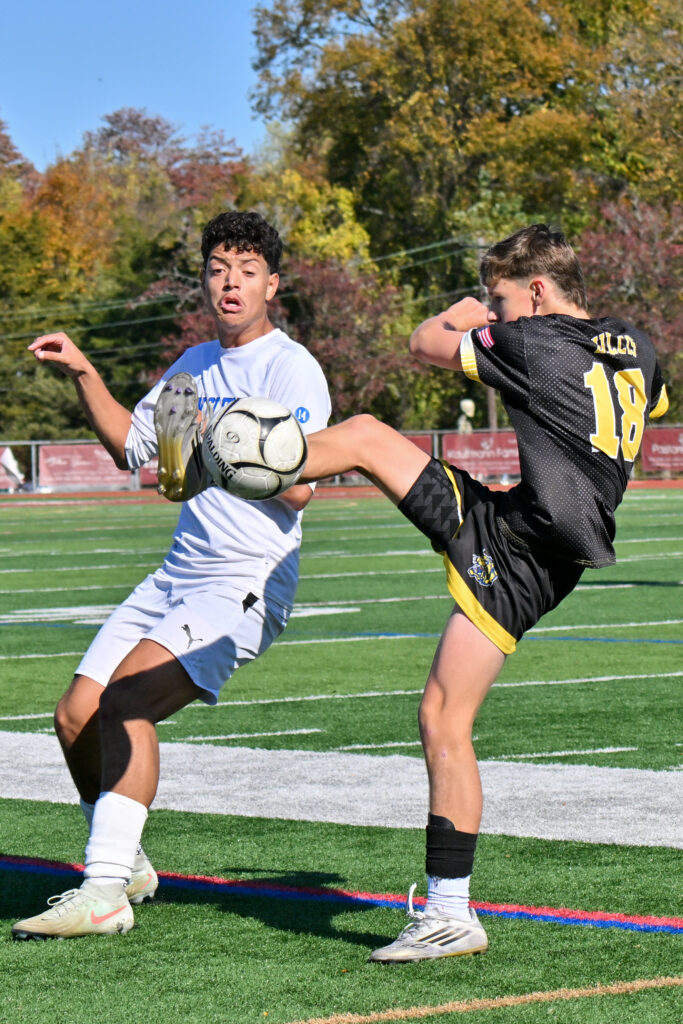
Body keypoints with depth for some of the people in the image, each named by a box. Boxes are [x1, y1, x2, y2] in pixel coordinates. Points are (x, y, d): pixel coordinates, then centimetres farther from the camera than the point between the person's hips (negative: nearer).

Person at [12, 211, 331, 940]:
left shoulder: (291, 368, -8)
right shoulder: (195, 364, 17)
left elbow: (298, 489, -17)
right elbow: (129, 444, 28)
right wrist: (84, 375, 17)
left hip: (246, 584, -8)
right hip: (176, 574, 8)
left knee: (126, 697, -26)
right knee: (76, 715, 2)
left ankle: (105, 893, -25)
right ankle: (125, 865, 25)